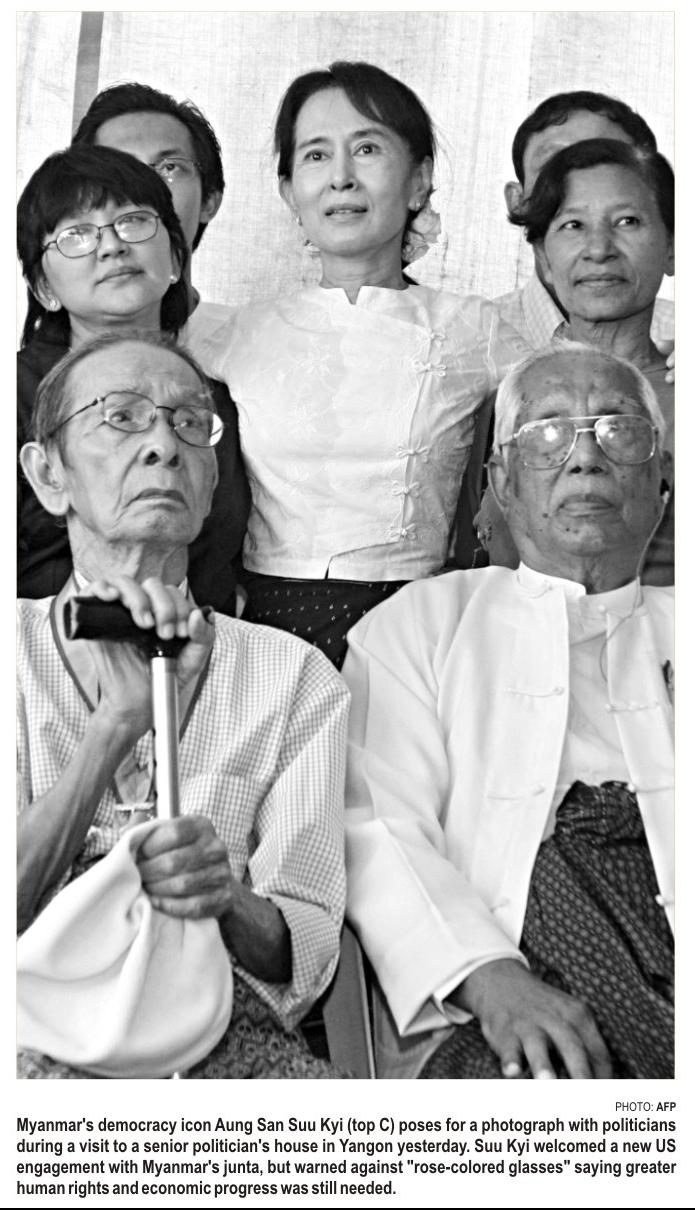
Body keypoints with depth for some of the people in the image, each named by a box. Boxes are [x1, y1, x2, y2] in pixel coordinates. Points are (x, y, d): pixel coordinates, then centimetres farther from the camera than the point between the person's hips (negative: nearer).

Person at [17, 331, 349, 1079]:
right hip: (38, 1036, 0)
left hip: (220, 1033, 1)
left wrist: (228, 902, -18)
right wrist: (118, 722, -17)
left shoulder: (294, 677, 11)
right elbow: (15, 907, -5)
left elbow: (302, 959, 4)